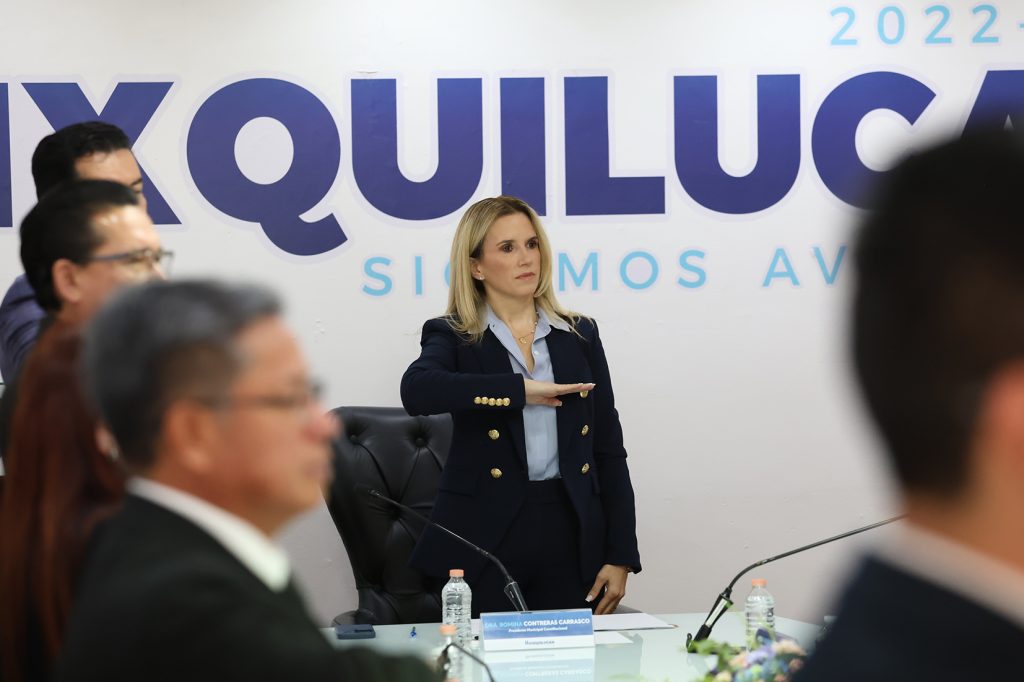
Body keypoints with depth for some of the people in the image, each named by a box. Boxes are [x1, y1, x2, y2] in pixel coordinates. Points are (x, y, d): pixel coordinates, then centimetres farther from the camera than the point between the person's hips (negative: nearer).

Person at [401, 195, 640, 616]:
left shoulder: (579, 335, 12)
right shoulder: (452, 337, 2)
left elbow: (609, 449, 11)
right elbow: (417, 391, -21)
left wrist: (620, 555, 4)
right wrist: (520, 388, -23)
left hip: (571, 536, 3)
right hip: (484, 537, -2)